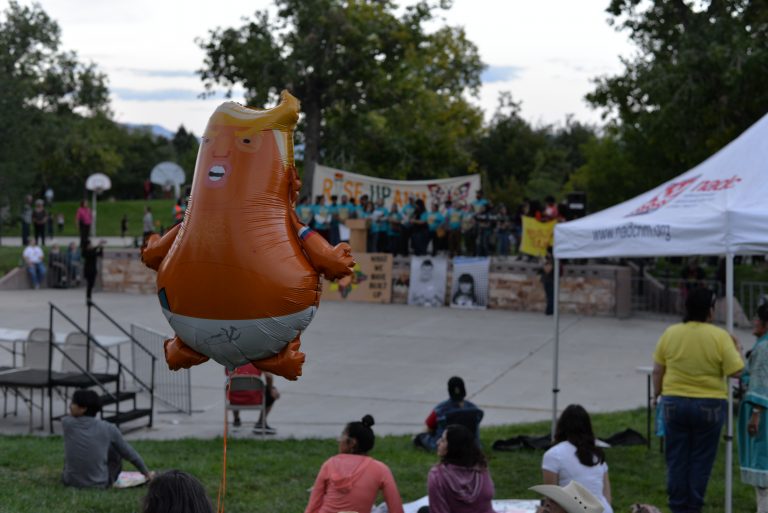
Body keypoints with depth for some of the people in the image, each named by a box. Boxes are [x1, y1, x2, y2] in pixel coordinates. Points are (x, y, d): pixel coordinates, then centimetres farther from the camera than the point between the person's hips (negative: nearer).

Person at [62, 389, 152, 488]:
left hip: (70, 481, 1)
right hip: (100, 484, -1)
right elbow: (129, 453, 3)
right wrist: (146, 472, 17)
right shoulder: (108, 429, -10)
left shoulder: (67, 423, -11)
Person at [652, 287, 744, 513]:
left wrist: (657, 393, 17)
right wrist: (736, 350, 6)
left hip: (674, 403, 2)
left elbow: (657, 370, 2)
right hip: (709, 406, -2)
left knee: (676, 459, 11)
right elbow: (736, 371, -11)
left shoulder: (670, 333, -3)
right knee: (701, 460, 8)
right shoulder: (720, 336, -11)